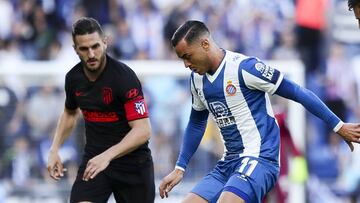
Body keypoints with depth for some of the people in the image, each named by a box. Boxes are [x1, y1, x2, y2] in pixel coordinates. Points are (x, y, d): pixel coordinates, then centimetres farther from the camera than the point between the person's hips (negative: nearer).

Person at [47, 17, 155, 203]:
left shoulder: (124, 76, -20)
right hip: (94, 160, 4)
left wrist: (107, 156, -36)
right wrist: (54, 150, 10)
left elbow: (143, 130, -26)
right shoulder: (73, 78, -2)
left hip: (132, 160, -4)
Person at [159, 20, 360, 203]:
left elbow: (298, 93, -10)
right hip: (228, 163, 8)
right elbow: (196, 124, 26)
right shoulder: (197, 79, 9)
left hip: (259, 160, -8)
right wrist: (180, 168, 22)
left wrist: (339, 126, -8)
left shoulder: (243, 67, -15)